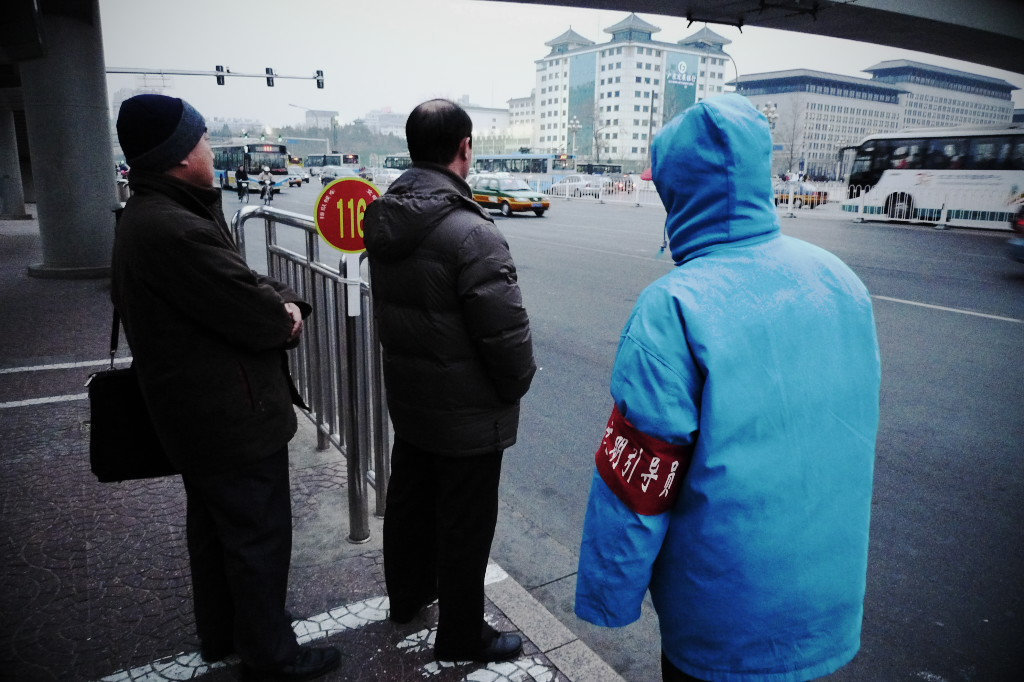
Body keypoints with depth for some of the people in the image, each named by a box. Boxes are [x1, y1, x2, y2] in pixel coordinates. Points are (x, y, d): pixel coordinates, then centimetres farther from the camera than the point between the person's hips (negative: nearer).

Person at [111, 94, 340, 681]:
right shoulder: (176, 230, -28)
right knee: (260, 536, 6)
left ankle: (221, 633, 44)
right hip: (233, 418, -11)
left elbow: (242, 282, 9)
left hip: (195, 414, 11)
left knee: (214, 525, 25)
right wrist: (286, 314, -4)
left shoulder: (148, 216, 8)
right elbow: (258, 317, -26)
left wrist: (284, 302, -9)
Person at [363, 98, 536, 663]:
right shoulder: (470, 231, -26)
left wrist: (412, 364, 14)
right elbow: (506, 331, -24)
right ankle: (461, 634, 28)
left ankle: (407, 594, 47)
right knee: (465, 523, 9)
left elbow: (390, 306, 7)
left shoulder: (386, 220, -1)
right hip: (468, 411, -8)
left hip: (406, 395, 8)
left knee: (409, 498, 24)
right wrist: (516, 385, -6)